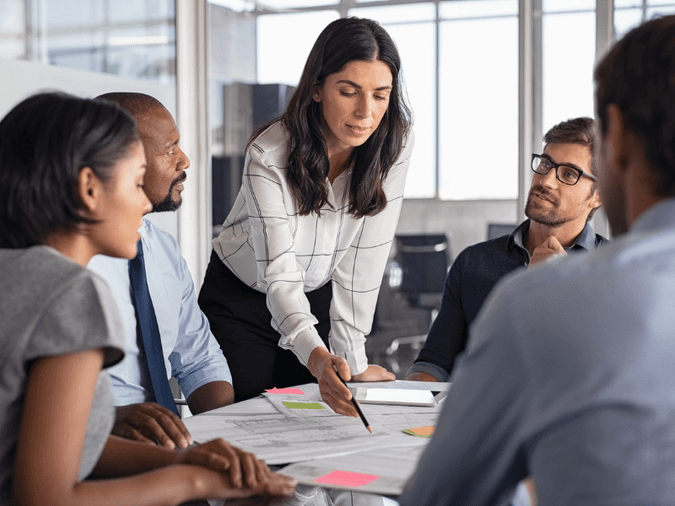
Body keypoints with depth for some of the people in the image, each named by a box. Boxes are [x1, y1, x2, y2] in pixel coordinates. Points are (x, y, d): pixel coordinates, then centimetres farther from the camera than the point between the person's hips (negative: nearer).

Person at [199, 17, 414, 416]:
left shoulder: (395, 144, -19)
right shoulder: (270, 155, -29)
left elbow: (364, 258, -17)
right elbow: (280, 273, -35)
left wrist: (354, 361, -20)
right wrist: (318, 357, -52)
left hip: (320, 297, 3)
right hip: (241, 299, -3)